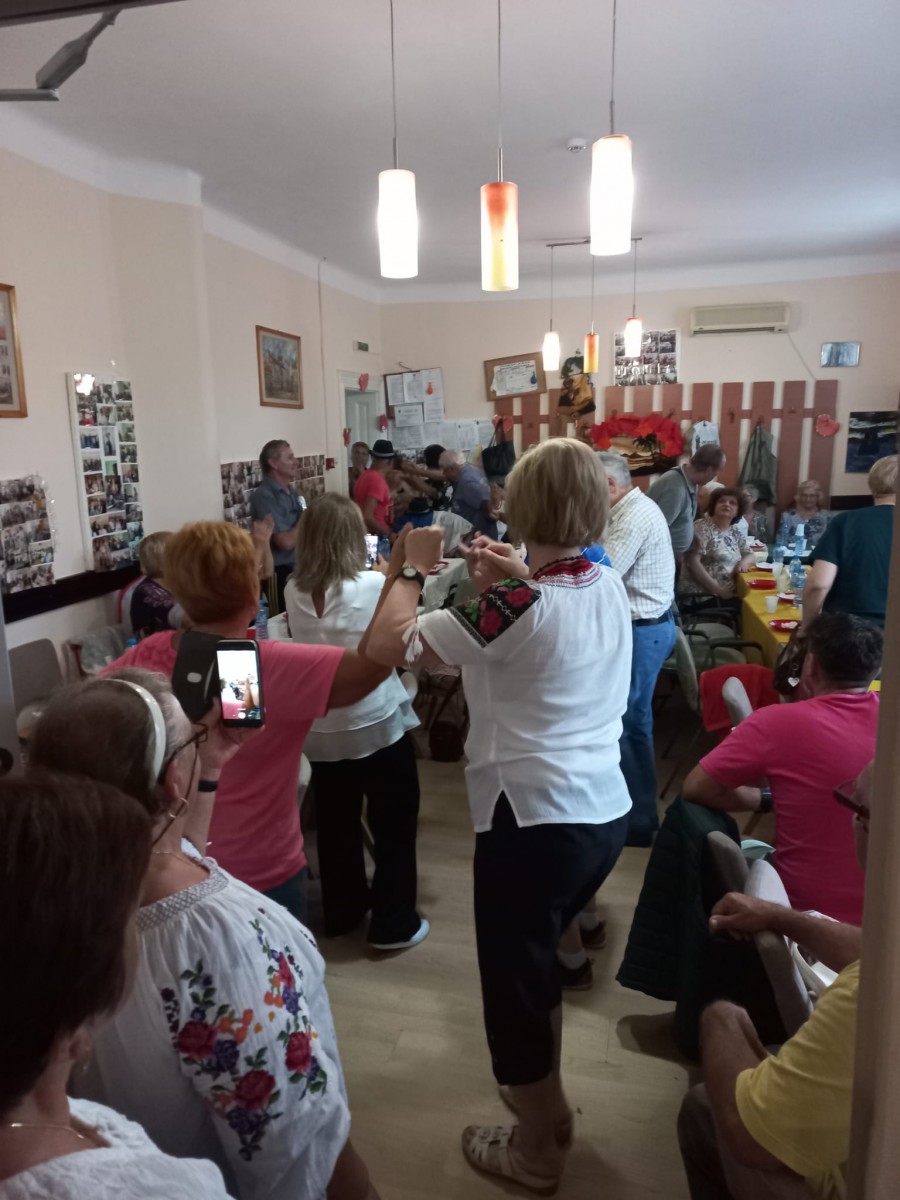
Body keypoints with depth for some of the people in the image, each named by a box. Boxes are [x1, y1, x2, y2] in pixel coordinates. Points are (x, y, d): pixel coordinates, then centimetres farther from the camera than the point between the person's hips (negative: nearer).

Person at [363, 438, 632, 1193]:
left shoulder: (515, 604, -21)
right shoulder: (610, 586, 1)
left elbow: (384, 646, -19)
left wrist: (411, 568, -5)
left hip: (535, 821, -8)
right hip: (604, 812, 8)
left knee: (514, 983, 15)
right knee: (536, 965, 29)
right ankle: (549, 1105, 50)